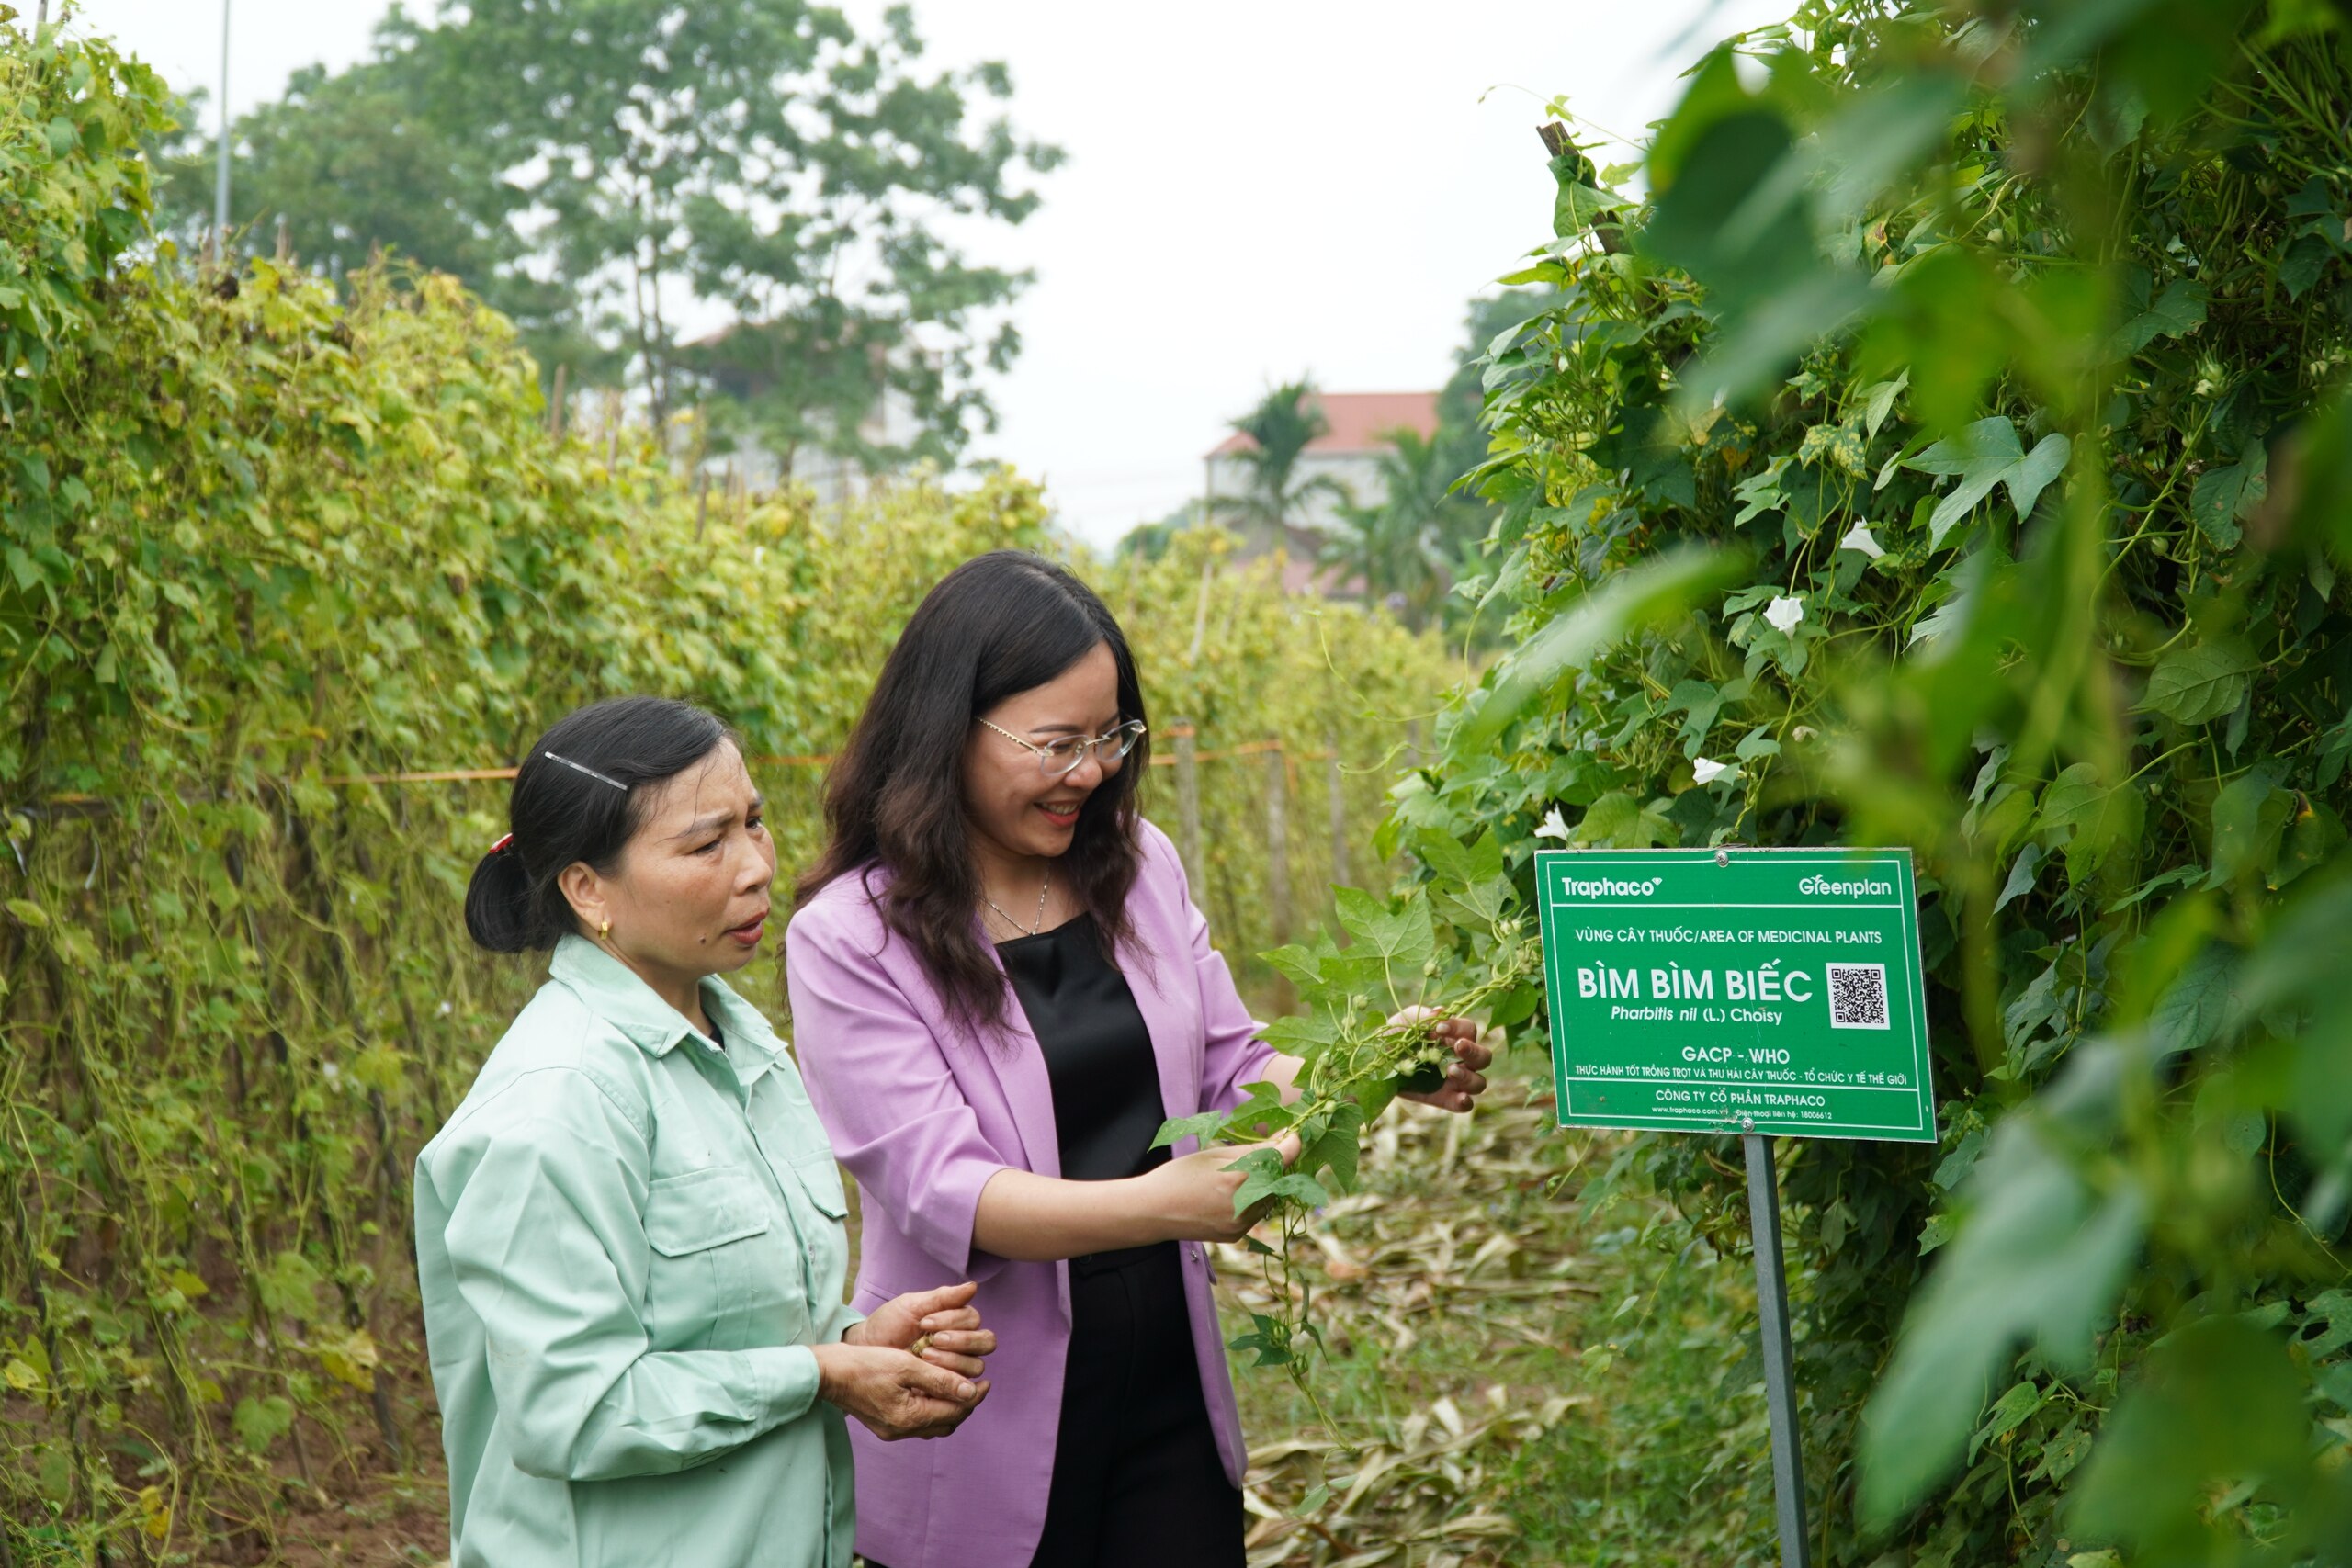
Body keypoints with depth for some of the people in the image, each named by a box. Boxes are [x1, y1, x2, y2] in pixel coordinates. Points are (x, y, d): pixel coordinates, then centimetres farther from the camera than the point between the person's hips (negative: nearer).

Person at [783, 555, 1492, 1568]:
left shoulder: (1138, 867, 4)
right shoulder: (848, 939, -13)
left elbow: (1230, 1075, 11)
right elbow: (938, 1190, -20)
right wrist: (1156, 1203, -34)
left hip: (1170, 1397, 5)